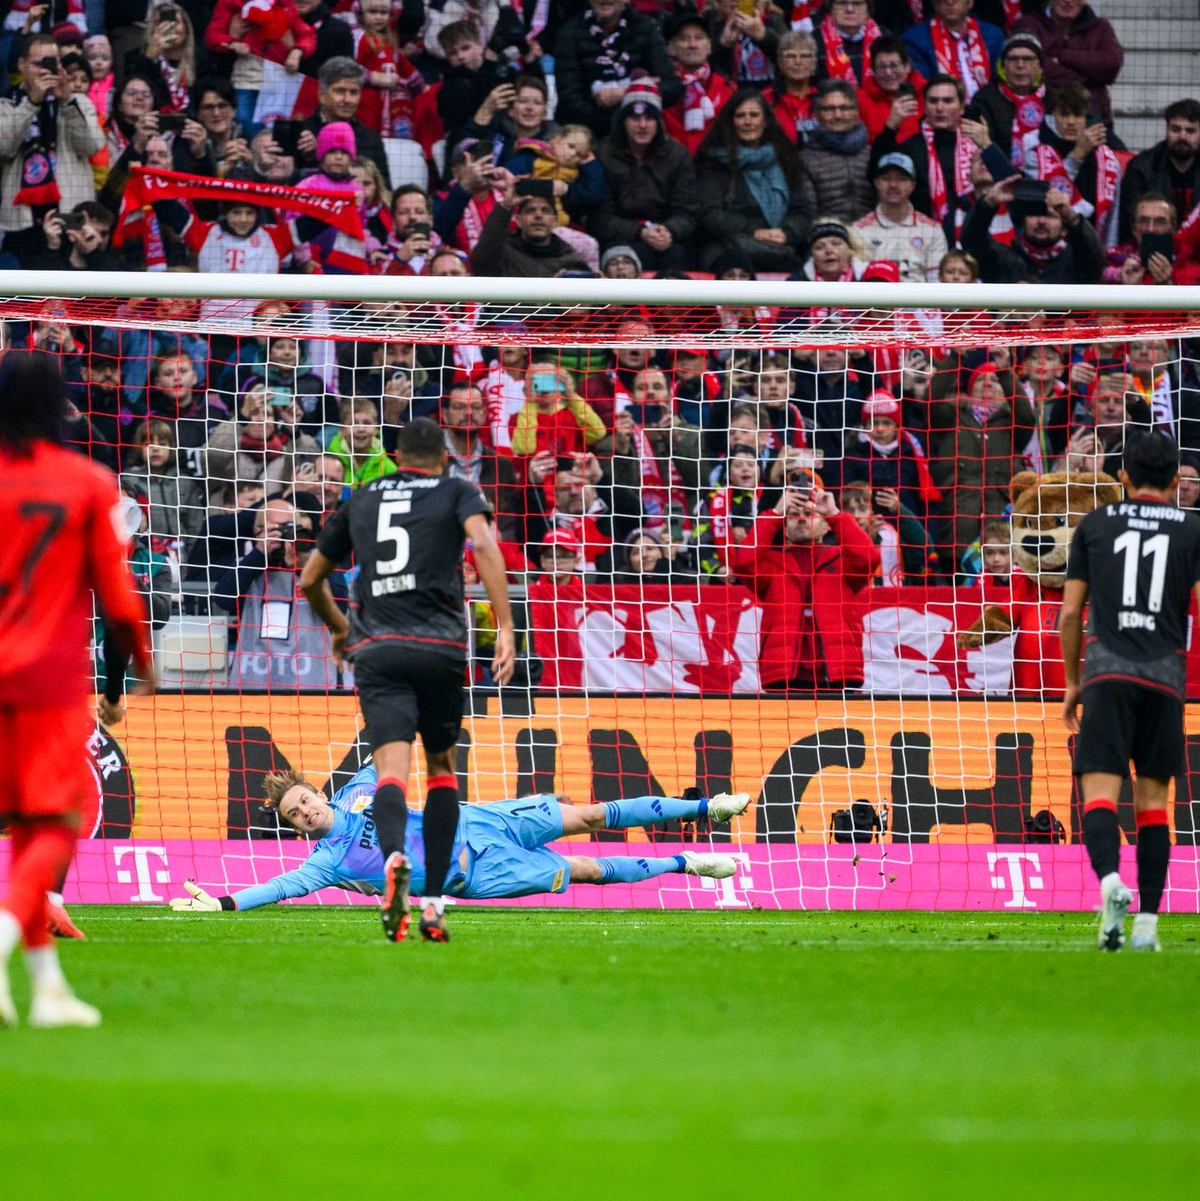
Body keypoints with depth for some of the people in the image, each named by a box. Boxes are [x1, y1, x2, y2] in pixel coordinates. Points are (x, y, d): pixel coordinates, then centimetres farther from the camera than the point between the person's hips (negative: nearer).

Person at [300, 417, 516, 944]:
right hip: (440, 647, -1)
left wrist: (338, 628, 47)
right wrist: (505, 629, -13)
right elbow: (483, 544, -9)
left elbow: (310, 580, 28)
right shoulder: (458, 492, 13)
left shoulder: (360, 501, 22)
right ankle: (433, 903, 9)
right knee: (442, 767, 17)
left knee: (392, 768, -12)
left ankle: (394, 857, -45)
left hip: (376, 649, 1)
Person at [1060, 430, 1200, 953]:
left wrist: (1073, 681, 21)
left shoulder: (1094, 525, 10)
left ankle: (1110, 880, -35)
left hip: (1108, 674, -1)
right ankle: (1147, 922, 3)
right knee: (1153, 801, 9)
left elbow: (1070, 612, 10)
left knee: (1099, 792, -7)